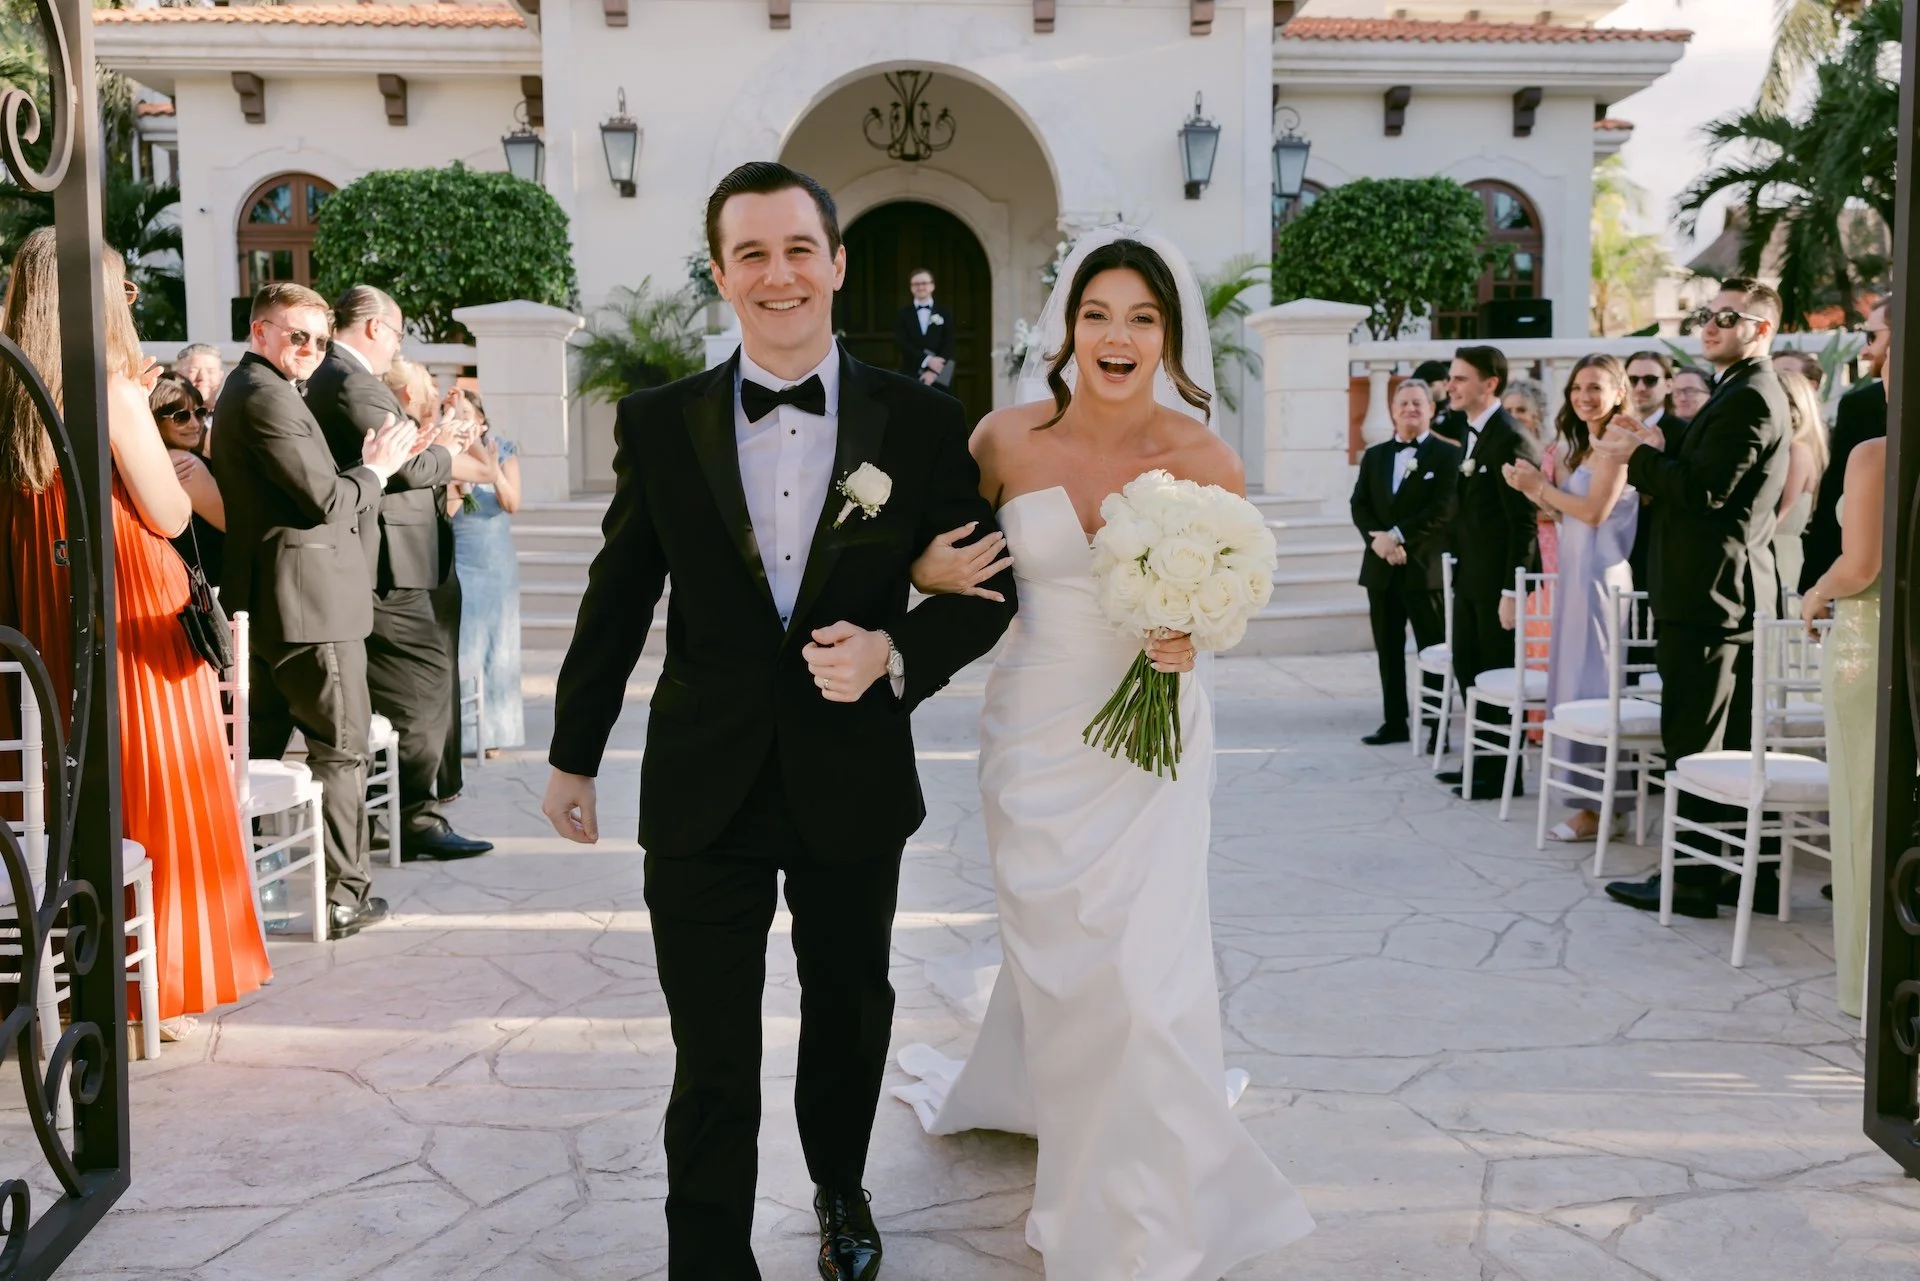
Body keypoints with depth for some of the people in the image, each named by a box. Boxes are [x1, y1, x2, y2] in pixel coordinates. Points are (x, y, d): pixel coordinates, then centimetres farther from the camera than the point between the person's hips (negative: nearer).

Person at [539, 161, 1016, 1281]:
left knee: (851, 1019, 21)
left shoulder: (922, 423, -4)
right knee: (712, 1063, 3)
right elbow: (617, 600, 6)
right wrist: (574, 755, 11)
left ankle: (843, 1191, 49)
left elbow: (987, 587, 1)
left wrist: (895, 652, -18)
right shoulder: (659, 423, -2)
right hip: (703, 795, -1)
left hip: (855, 786, 1)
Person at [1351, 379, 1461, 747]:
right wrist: (1377, 540, -11)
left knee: (1433, 651, 0)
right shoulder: (1374, 456, 14)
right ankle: (1394, 722, 17)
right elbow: (1359, 506, 7)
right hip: (1382, 567, 5)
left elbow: (1443, 509, -13)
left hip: (1425, 567, -5)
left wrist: (1397, 535, -17)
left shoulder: (1447, 454, -3)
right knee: (1388, 651, 9)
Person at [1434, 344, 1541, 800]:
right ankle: (1485, 756, 28)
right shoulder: (1469, 432, 12)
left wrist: (1511, 591, -21)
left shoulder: (1511, 440, -17)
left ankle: (1504, 770, 12)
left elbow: (1524, 522, -19)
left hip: (1497, 578, -9)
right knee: (1467, 666, 16)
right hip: (1470, 575, 9)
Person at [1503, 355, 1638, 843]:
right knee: (1579, 684, 10)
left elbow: (1595, 511, -18)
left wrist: (1539, 486, -11)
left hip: (1599, 575, -9)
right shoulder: (1584, 445, 18)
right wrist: (1537, 484, -1)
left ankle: (1595, 806, -2)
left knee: (1591, 684, -7)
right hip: (1575, 573, 9)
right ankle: (1592, 796, 17)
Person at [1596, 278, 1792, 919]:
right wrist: (1655, 455, 2)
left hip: (1708, 595, -10)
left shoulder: (1750, 398, -14)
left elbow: (1705, 491, -22)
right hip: (1729, 594, 10)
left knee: (1693, 745, -5)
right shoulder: (1745, 394, 19)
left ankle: (1693, 881, 0)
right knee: (1734, 744, 14)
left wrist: (1639, 455, -11)